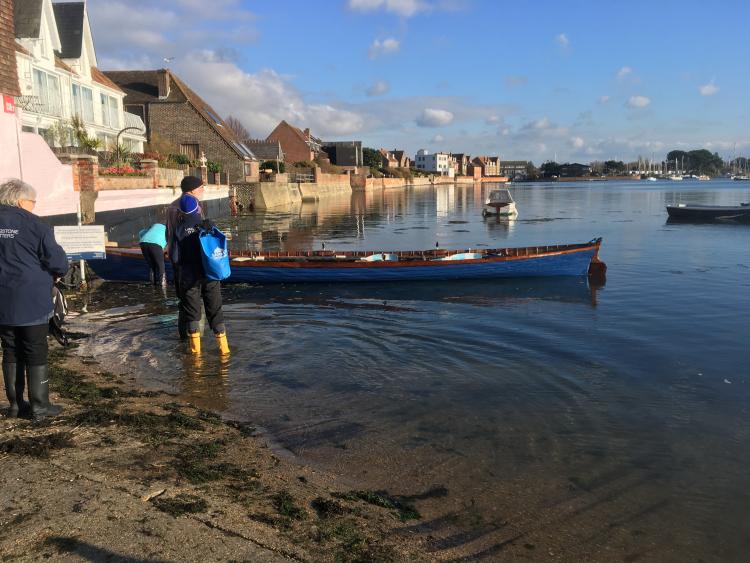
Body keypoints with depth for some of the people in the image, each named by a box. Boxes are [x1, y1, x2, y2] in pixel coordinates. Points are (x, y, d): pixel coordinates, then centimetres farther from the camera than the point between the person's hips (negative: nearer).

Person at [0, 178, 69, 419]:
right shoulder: (33, 224, -12)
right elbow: (58, 261, -13)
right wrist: (58, 272, 7)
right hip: (32, 302, -5)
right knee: (36, 354, 3)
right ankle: (39, 406, 8)